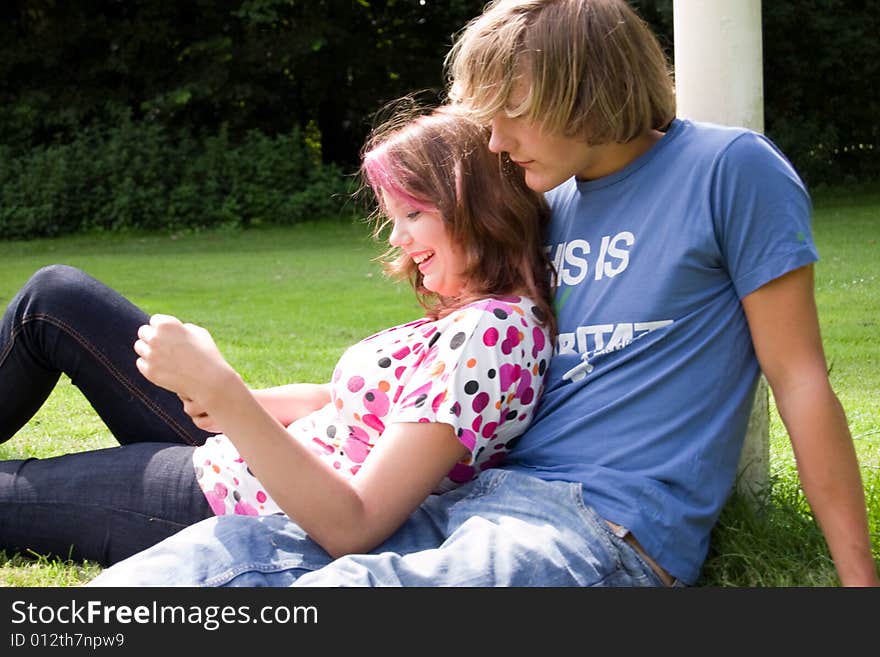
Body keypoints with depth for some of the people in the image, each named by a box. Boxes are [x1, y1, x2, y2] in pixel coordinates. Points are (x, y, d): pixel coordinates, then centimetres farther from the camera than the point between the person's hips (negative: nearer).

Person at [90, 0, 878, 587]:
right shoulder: (553, 202, 16)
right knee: (238, 549, -14)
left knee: (353, 585, -33)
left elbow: (800, 379, -3)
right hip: (489, 494, 8)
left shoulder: (728, 170, -4)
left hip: (616, 527, -7)